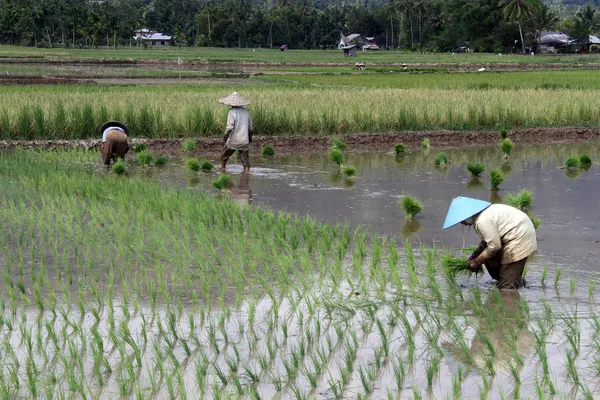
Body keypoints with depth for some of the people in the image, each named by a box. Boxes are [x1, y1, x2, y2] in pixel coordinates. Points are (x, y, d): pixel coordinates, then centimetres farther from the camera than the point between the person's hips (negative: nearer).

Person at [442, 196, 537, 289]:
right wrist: (473, 256, 11)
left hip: (520, 239, -11)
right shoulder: (482, 214, 9)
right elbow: (486, 241, 20)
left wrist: (477, 262, -8)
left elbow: (494, 246, -20)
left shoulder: (482, 220, -22)